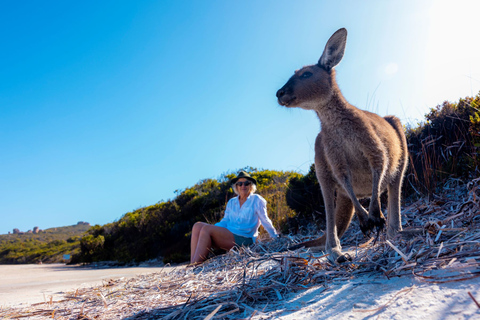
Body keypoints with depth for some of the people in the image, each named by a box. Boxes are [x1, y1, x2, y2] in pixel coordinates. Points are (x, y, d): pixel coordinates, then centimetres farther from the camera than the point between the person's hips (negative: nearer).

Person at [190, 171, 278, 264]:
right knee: (198, 226, -17)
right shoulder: (231, 202, 21)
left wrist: (276, 238, 11)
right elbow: (225, 221, 17)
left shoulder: (256, 200, 5)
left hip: (244, 240, -6)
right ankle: (192, 265, -29)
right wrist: (212, 227, -2)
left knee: (206, 229, -27)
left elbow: (265, 221, 9)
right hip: (228, 237, 6)